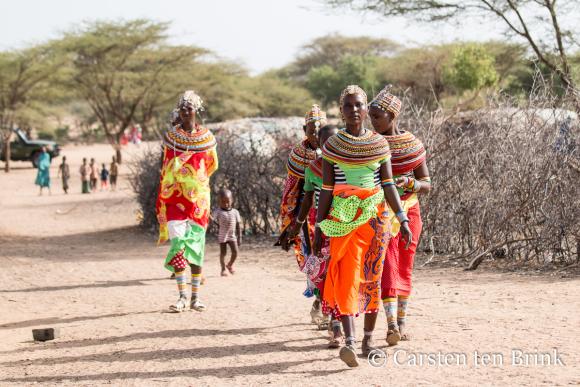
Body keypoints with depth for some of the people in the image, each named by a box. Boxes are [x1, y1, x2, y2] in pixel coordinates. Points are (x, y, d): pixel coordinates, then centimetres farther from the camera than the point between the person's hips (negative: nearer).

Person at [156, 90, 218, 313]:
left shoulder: (206, 137, 3)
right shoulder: (171, 136, 2)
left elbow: (211, 165, 17)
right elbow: (166, 169, 9)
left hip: (198, 197, 1)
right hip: (175, 197, -1)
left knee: (196, 247, 3)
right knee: (178, 244, -10)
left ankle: (195, 298, 9)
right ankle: (182, 296, -6)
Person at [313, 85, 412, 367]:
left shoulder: (380, 144, 5)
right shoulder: (332, 146, 2)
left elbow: (388, 185, 3)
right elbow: (326, 190, 4)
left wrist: (402, 219, -7)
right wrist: (319, 227, 1)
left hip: (375, 216, 2)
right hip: (343, 218, -2)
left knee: (372, 277, 5)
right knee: (347, 275, -15)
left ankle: (368, 339, 18)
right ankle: (349, 342, -25)